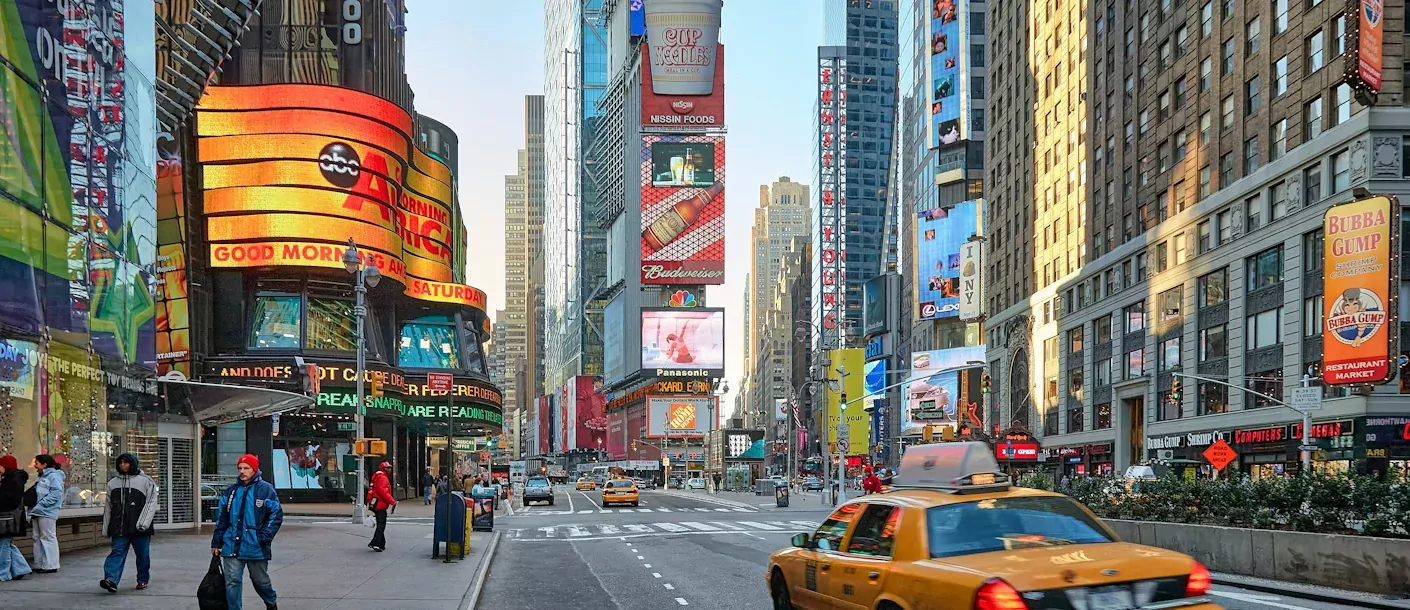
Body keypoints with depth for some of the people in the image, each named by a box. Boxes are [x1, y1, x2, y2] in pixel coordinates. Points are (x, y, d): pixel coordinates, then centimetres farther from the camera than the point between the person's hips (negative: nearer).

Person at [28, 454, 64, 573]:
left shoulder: (54, 476, -11)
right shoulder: (41, 477, 20)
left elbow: (56, 494, -21)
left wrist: (40, 505, -21)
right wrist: (33, 510, 11)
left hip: (47, 514, -10)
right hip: (37, 514, 10)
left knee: (48, 538, -6)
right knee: (37, 538, 12)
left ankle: (50, 565, -2)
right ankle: (39, 564, 19)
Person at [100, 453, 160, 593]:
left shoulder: (145, 481, 1)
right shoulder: (113, 482, 14)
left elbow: (151, 503, -5)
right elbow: (108, 506, 18)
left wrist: (143, 523, -15)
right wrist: (106, 528, 15)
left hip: (139, 528, -2)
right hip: (119, 528, 2)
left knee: (143, 555, 6)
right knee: (117, 552, -11)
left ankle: (143, 580, 21)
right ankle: (111, 580, -23)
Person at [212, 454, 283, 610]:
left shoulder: (266, 489, -5)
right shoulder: (230, 491, 8)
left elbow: (276, 515, -6)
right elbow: (221, 518, 12)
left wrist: (264, 537, -14)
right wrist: (216, 542, 9)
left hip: (256, 548, -3)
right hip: (232, 546, 3)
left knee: (261, 580, 14)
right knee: (232, 582, -3)